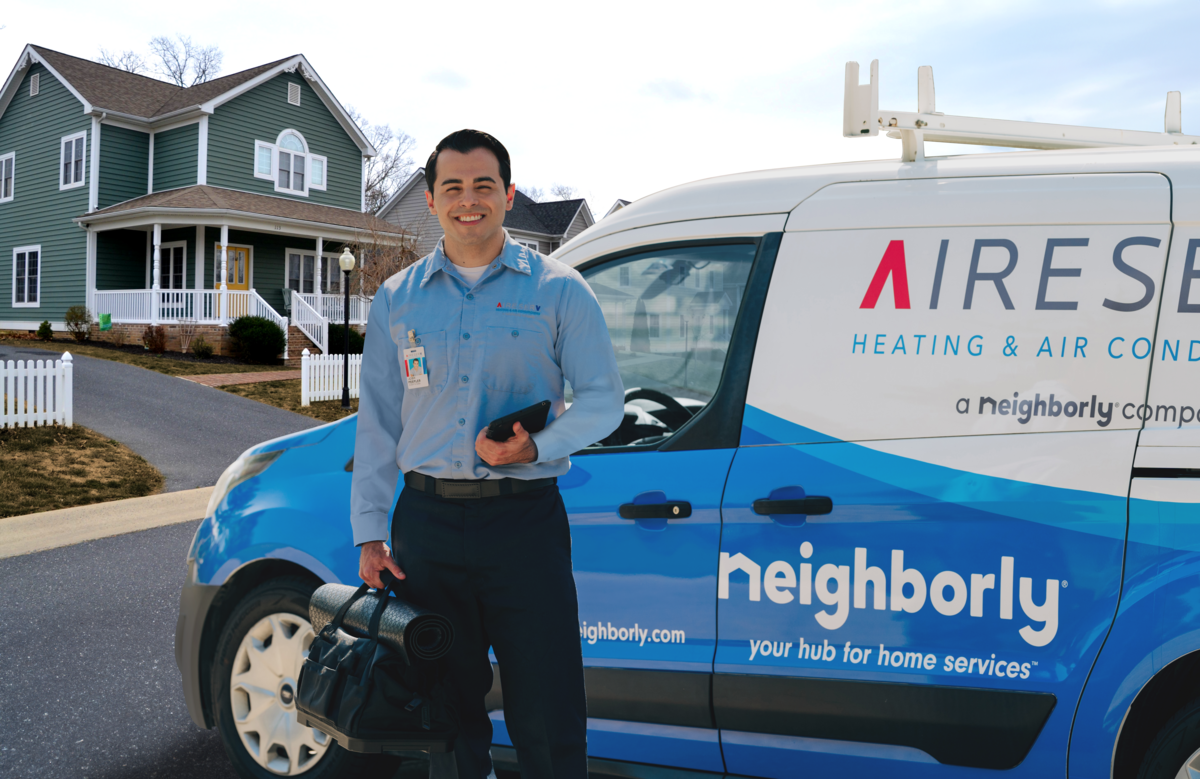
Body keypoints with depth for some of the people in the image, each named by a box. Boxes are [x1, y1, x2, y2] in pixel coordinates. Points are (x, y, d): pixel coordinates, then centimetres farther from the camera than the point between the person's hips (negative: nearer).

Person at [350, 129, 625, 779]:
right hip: (425, 521, 3)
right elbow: (376, 423, 10)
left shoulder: (558, 290, 1)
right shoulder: (395, 299, 9)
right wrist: (368, 533, 6)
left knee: (547, 720, 2)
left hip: (526, 521, -2)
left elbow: (604, 400, 1)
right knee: (446, 708, 14)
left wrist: (536, 446, -17)